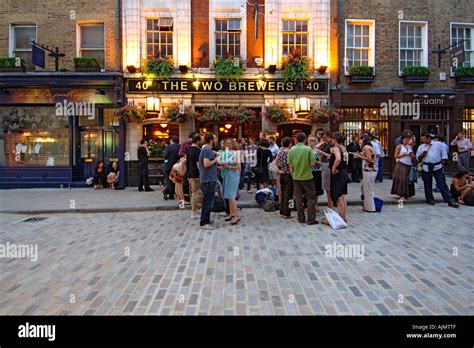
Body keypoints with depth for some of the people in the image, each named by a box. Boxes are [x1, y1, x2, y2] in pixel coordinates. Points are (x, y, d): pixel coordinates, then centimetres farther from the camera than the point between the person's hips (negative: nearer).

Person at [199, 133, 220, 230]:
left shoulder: (206, 149, 16)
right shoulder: (208, 150, -16)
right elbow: (206, 164, -25)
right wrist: (215, 160, -12)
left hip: (208, 179, 11)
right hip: (209, 179, -11)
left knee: (208, 201, 18)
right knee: (208, 201, -6)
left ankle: (206, 220, 27)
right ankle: (204, 223, 0)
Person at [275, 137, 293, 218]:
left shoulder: (280, 152, 4)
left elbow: (276, 162, 7)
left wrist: (279, 170, 7)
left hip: (282, 174, 7)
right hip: (288, 175, -7)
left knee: (282, 193, 15)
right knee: (288, 195, 1)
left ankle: (282, 211, 21)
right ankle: (287, 213, 5)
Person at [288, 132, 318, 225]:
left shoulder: (291, 150, -1)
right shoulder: (308, 149, -11)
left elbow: (290, 165, 4)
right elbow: (312, 163, -11)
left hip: (296, 177, 3)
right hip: (307, 177, -3)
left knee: (298, 199, 12)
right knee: (310, 198, 6)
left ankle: (301, 219, 17)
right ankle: (310, 219, 5)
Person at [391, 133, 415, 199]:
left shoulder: (410, 147, 16)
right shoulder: (399, 146, 2)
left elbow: (413, 156, 21)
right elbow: (395, 156, -3)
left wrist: (412, 155, -1)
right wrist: (404, 154, -11)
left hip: (409, 165, 5)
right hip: (401, 165, -5)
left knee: (408, 179, 1)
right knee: (401, 179, -10)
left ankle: (407, 194, 10)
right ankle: (401, 194, -6)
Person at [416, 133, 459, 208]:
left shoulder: (439, 144, 4)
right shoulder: (421, 147, 9)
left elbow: (444, 154, 6)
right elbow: (418, 157, 10)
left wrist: (443, 162, -1)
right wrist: (422, 155, -10)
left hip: (437, 167, -2)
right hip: (426, 167, 2)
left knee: (442, 184, -4)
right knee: (427, 184, 6)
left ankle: (450, 200, -2)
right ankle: (430, 199, 21)